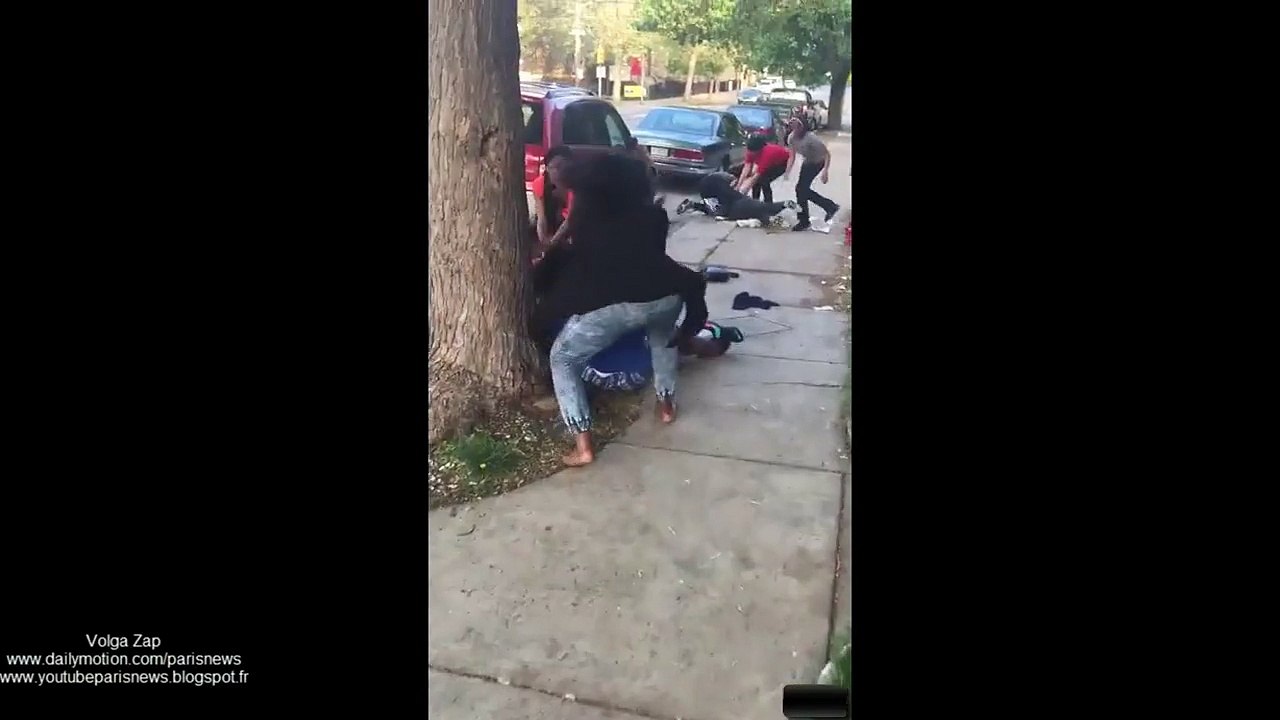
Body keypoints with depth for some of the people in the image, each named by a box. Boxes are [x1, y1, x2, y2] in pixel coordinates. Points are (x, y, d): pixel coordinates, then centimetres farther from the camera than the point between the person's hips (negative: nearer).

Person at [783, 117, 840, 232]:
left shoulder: (811, 138, -33)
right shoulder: (791, 138, -13)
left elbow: (827, 154, -28)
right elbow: (792, 156, -1)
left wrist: (825, 172, -36)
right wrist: (787, 172, -12)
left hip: (818, 162, -8)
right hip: (807, 162, 8)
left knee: (800, 189, -12)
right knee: (803, 189, 7)